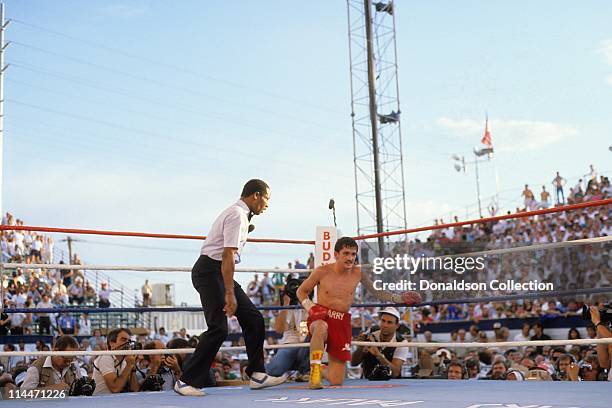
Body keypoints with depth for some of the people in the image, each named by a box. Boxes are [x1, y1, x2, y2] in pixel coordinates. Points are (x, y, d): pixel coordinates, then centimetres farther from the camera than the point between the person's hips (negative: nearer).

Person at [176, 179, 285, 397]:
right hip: (210, 271, -11)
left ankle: (257, 374, 11)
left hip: (220, 273, 11)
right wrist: (230, 293, -26)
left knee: (254, 319, 7)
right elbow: (228, 255, -23)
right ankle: (187, 381, -6)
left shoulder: (241, 214, 16)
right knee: (219, 328, -14)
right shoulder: (237, 215, -15)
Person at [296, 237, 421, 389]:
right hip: (321, 314, -3)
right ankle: (315, 371, -38)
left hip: (342, 321, 3)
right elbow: (301, 291, 6)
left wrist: (400, 298, 4)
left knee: (336, 382, 1)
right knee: (321, 328, -45)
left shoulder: (358, 273, 1)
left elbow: (376, 292, 15)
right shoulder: (322, 272, -7)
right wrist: (310, 307, -11)